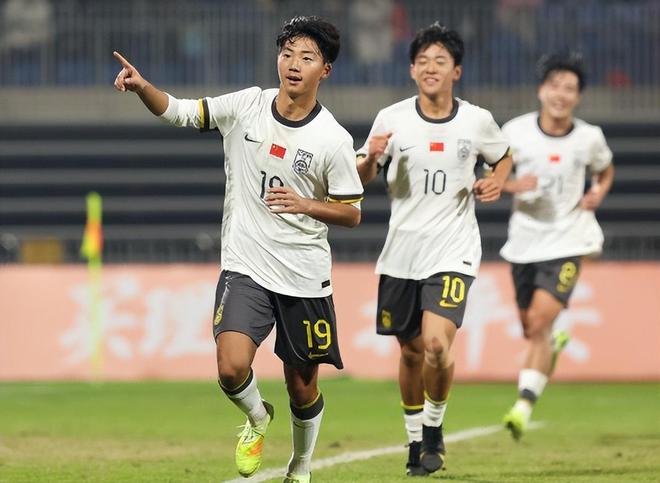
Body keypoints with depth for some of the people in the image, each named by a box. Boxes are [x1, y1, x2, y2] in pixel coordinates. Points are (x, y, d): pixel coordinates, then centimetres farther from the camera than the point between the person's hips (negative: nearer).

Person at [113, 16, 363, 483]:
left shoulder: (333, 140, -9)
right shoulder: (247, 106, -3)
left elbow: (351, 213, -1)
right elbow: (177, 112, 3)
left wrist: (305, 204, -20)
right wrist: (141, 86, -17)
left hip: (305, 277, -1)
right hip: (245, 268, 1)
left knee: (303, 387, 8)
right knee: (232, 369, -19)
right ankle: (257, 417, 15)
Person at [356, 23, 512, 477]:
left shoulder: (477, 121, -1)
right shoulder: (392, 118, -2)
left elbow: (504, 156, 19)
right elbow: (362, 178, 6)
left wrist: (496, 183, -3)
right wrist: (370, 159, -16)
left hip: (453, 250, -2)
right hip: (401, 251, 2)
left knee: (437, 344, -19)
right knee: (411, 351, 11)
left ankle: (434, 428, 4)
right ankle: (415, 439, 30)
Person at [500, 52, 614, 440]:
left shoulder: (589, 138, -5)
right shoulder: (515, 132, -6)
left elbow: (606, 171, 15)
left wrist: (598, 193, -6)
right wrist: (512, 185, -18)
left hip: (567, 241, -2)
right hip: (525, 239, 3)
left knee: (541, 322, -18)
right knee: (530, 328, 13)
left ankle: (524, 406, -18)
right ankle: (555, 343, 51)